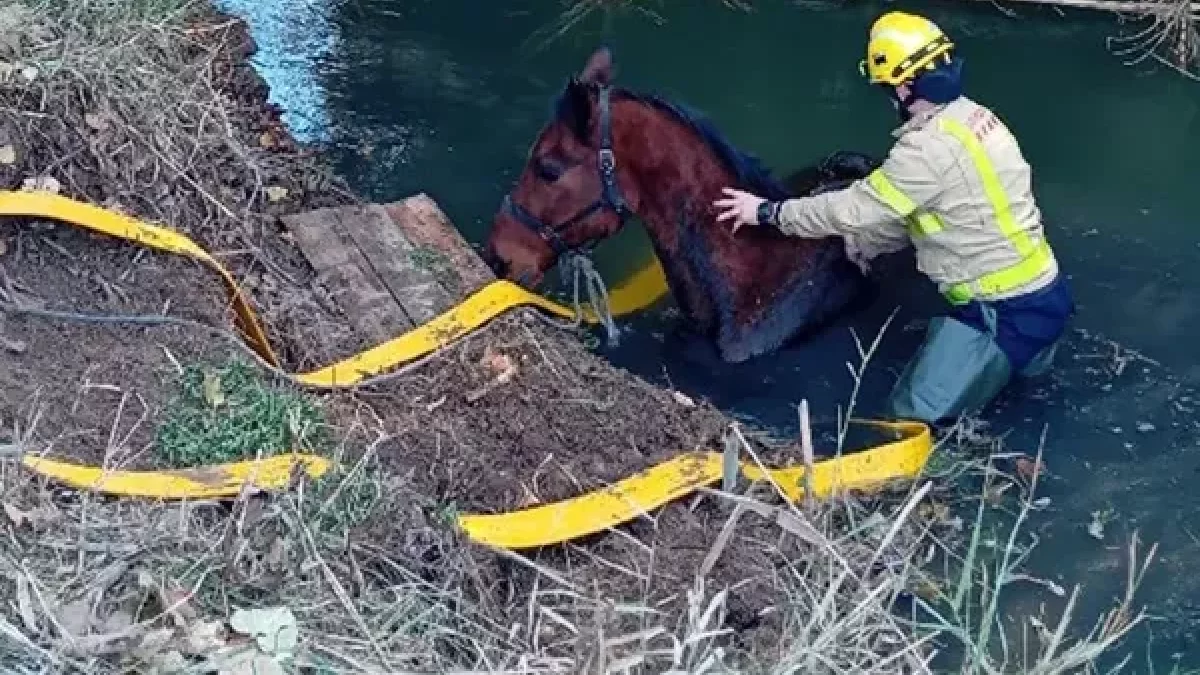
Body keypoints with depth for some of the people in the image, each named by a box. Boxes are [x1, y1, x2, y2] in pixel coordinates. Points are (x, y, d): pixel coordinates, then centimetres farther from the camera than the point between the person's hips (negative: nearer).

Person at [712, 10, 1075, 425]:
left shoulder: (931, 147, -24)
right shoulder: (970, 115, 6)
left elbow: (855, 208, -16)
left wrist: (767, 212, -5)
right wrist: (862, 245, 21)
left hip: (1011, 310, -9)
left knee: (916, 412, -8)